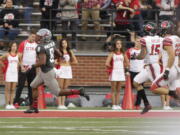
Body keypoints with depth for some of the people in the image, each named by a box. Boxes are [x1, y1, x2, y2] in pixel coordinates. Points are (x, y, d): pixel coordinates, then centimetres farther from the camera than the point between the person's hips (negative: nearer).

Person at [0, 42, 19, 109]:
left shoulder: (18, 55, 7)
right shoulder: (7, 54, -2)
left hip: (15, 73, 4)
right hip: (8, 73, -3)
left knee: (13, 90, 4)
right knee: (7, 89, -2)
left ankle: (11, 104, 6)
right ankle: (7, 104, -1)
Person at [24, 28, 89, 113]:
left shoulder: (41, 47, -24)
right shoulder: (51, 43, 1)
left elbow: (42, 62, -33)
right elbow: (59, 55, 10)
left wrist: (33, 66, -19)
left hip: (47, 73, -10)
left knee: (57, 93, 1)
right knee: (34, 86, 17)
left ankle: (79, 92, -2)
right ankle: (34, 107, 21)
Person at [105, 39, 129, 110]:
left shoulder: (123, 54, 8)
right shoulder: (112, 54, -4)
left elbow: (127, 63, 17)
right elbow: (107, 64, -11)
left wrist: (124, 67, 6)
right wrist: (112, 67, 1)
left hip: (121, 72, 4)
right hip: (114, 72, -4)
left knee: (118, 90, 6)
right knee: (113, 90, -1)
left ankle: (117, 104, 8)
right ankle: (113, 105, 0)